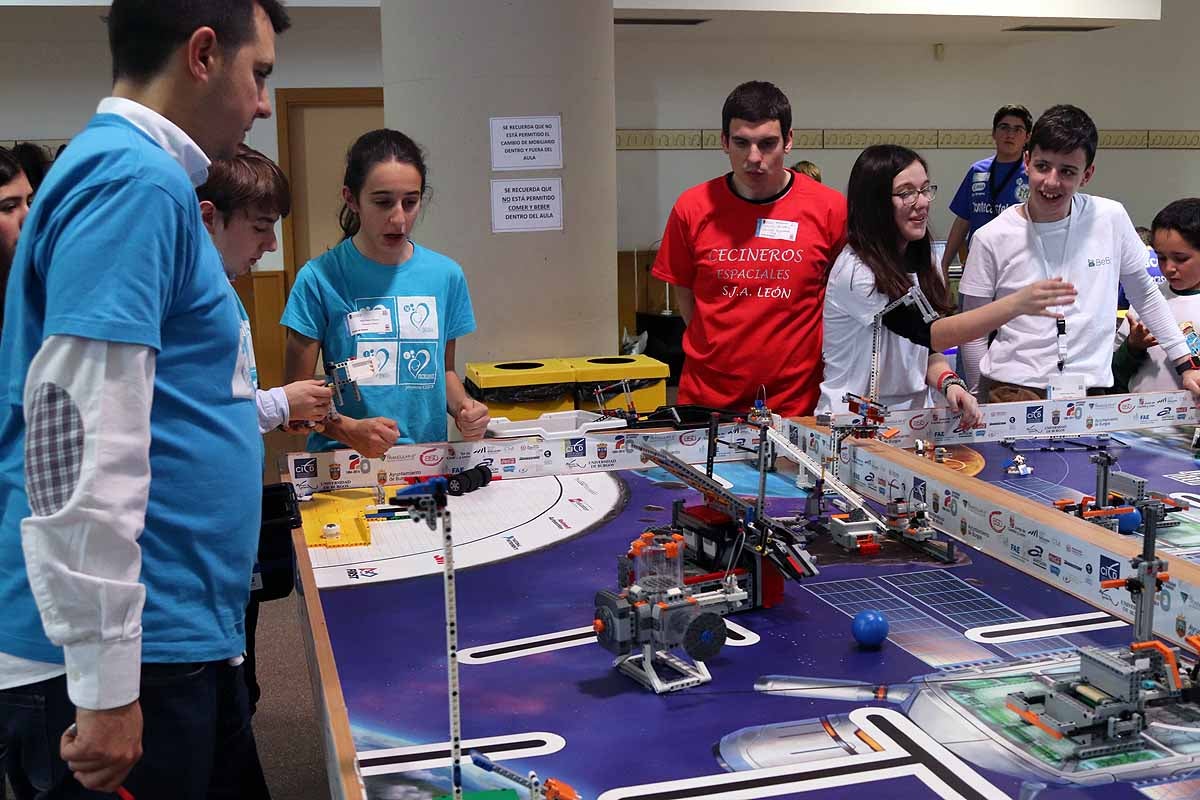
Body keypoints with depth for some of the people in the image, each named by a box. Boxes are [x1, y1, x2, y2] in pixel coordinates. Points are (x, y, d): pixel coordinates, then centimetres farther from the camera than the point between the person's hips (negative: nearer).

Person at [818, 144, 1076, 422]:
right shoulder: (855, 271, -15)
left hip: (913, 420, 6)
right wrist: (1016, 304, -29)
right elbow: (927, 332, -21)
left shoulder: (921, 263, 10)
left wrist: (950, 384, -9)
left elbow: (928, 350, 12)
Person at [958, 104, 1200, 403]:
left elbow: (1145, 296, 15)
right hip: (1011, 393, -2)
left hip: (1089, 392, 2)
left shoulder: (1111, 219, 2)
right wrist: (984, 401, 1)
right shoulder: (991, 238, -3)